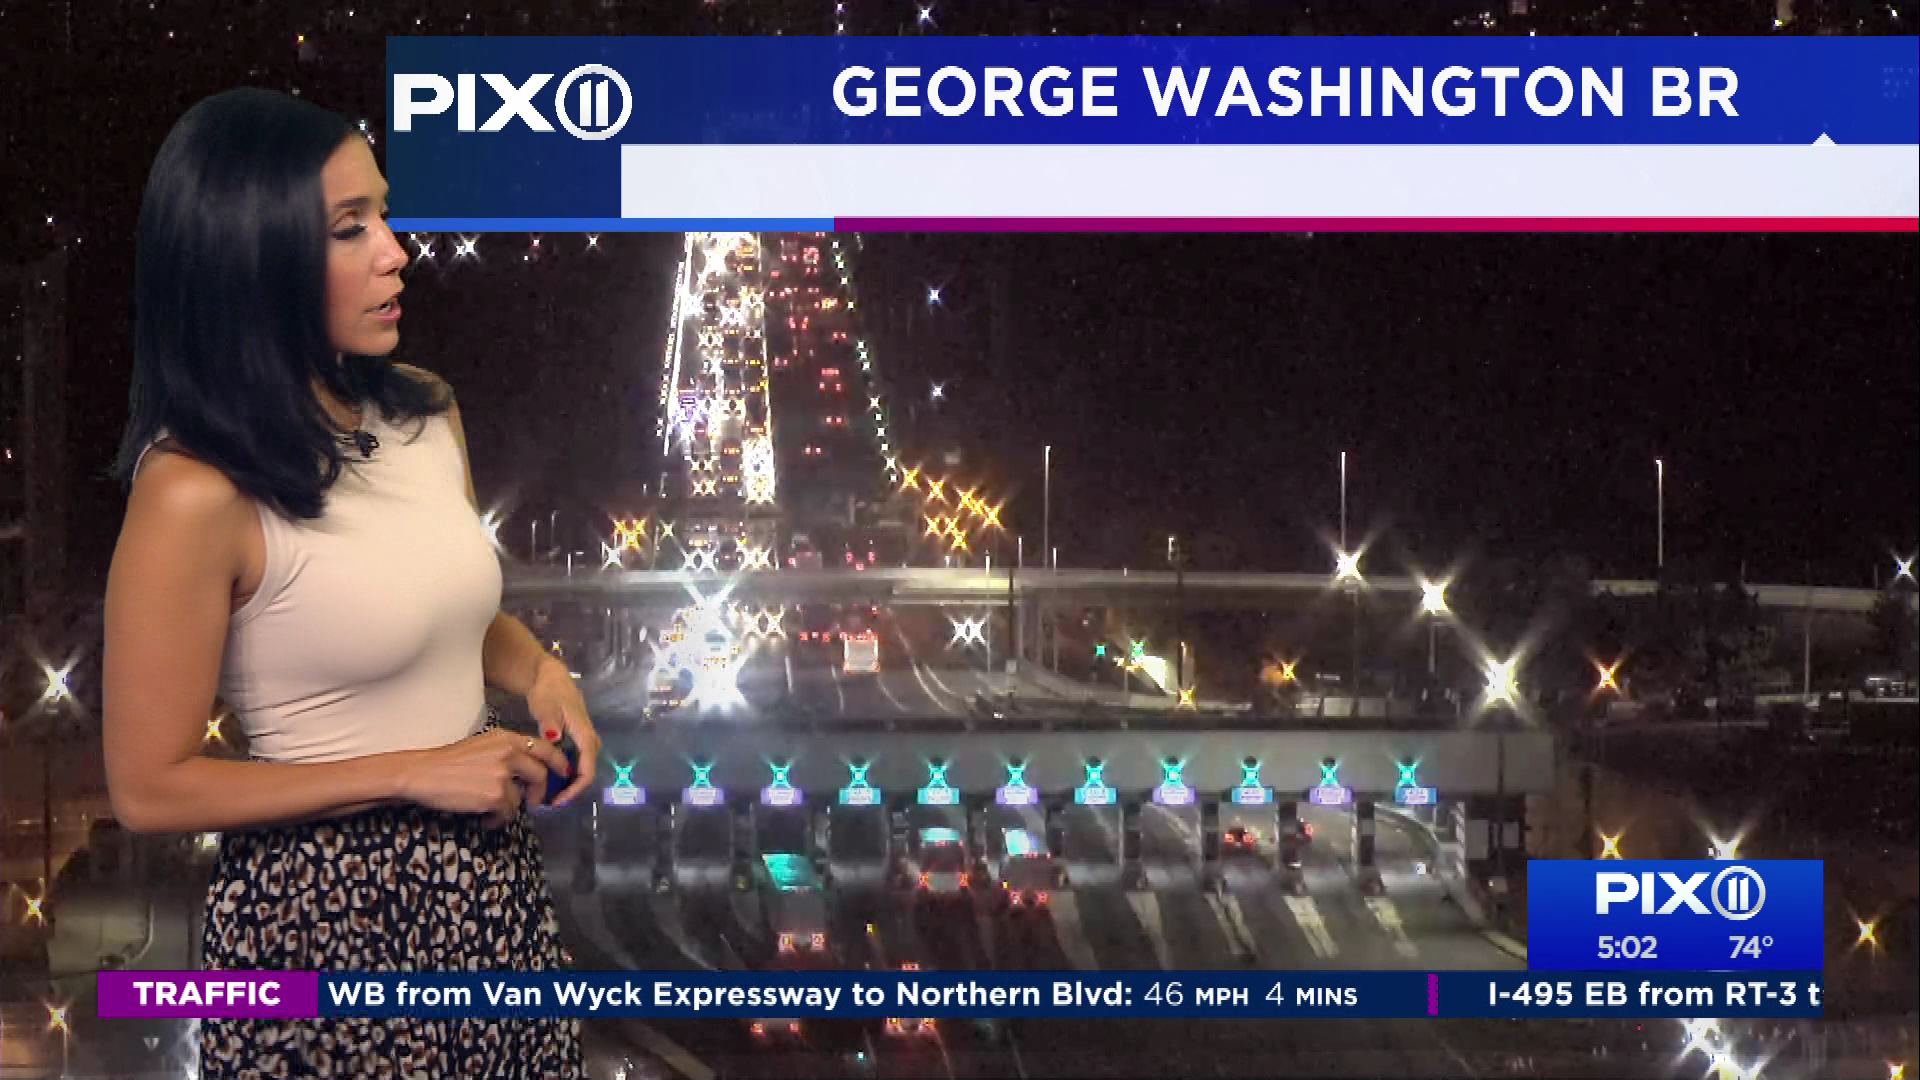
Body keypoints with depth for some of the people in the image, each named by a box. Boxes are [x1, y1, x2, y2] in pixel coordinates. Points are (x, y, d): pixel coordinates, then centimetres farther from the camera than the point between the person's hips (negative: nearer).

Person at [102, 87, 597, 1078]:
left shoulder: (426, 417, 1)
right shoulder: (198, 495, -21)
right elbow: (149, 790, -17)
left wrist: (541, 678, -2)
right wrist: (411, 773, -18)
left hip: (490, 882, 7)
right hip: (326, 917, -6)